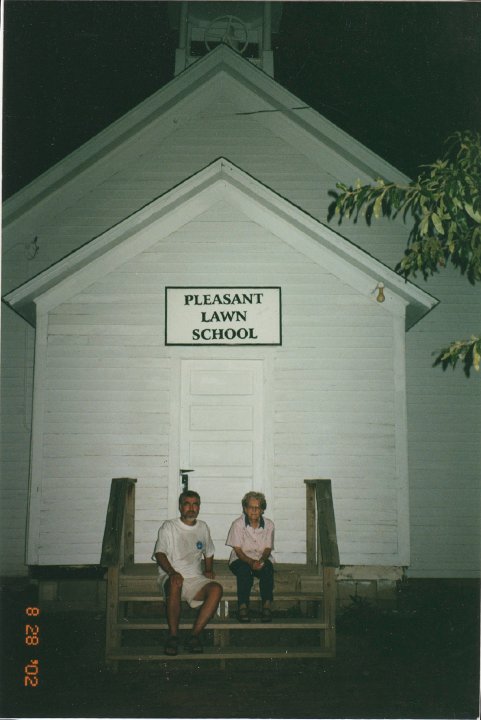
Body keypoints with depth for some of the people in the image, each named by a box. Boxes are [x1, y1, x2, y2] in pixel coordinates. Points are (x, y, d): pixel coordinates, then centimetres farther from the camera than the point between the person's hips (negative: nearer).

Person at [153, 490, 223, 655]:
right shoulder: (169, 527, 3)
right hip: (171, 576, -4)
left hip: (195, 578, 4)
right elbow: (160, 553, -9)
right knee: (175, 585, -39)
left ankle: (194, 636, -25)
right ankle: (173, 636, -27)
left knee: (216, 589, -27)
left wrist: (209, 570, 13)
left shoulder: (203, 527, 17)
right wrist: (172, 572, -26)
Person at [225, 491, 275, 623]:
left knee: (267, 568, -33)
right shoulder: (238, 524, -8)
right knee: (244, 569, -37)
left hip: (262, 559, 2)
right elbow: (238, 550, -10)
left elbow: (268, 549, 0)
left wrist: (261, 560, -23)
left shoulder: (269, 524, 0)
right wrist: (251, 562, -28)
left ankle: (267, 605, -28)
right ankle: (243, 606, -30)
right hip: (241, 559, -2)